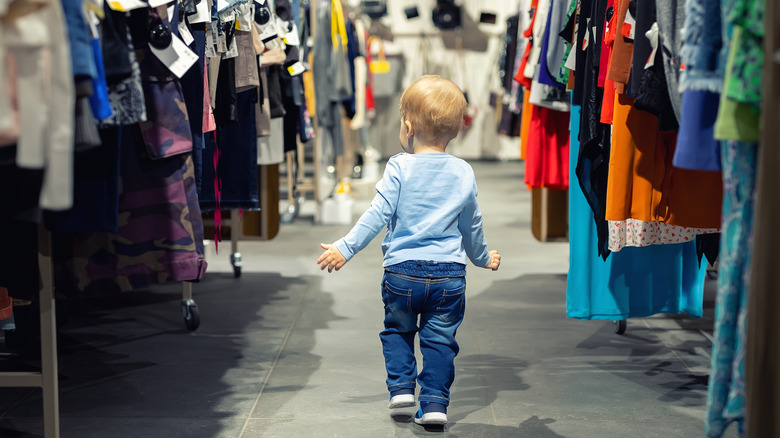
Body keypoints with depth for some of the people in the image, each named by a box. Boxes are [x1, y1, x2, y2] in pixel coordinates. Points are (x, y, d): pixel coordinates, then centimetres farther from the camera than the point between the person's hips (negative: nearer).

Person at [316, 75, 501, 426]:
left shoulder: (399, 167, -6)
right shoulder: (463, 173, 5)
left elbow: (378, 214, -12)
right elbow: (471, 226, 16)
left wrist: (345, 247, -9)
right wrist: (483, 257, 33)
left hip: (402, 271, -2)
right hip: (450, 274, 2)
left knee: (397, 331, 21)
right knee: (440, 340, 9)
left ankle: (401, 386, 12)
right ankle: (434, 403, 4)